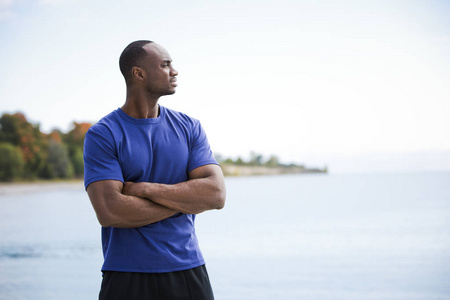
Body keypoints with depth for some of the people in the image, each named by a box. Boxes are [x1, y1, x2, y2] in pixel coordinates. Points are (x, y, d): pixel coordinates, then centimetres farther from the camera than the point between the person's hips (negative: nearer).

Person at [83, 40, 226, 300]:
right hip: (127, 276, -3)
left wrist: (144, 189, -14)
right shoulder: (102, 135, -5)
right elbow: (109, 212, -17)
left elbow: (217, 195, -6)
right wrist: (186, 201, -10)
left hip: (189, 271, 3)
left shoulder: (190, 128, 6)